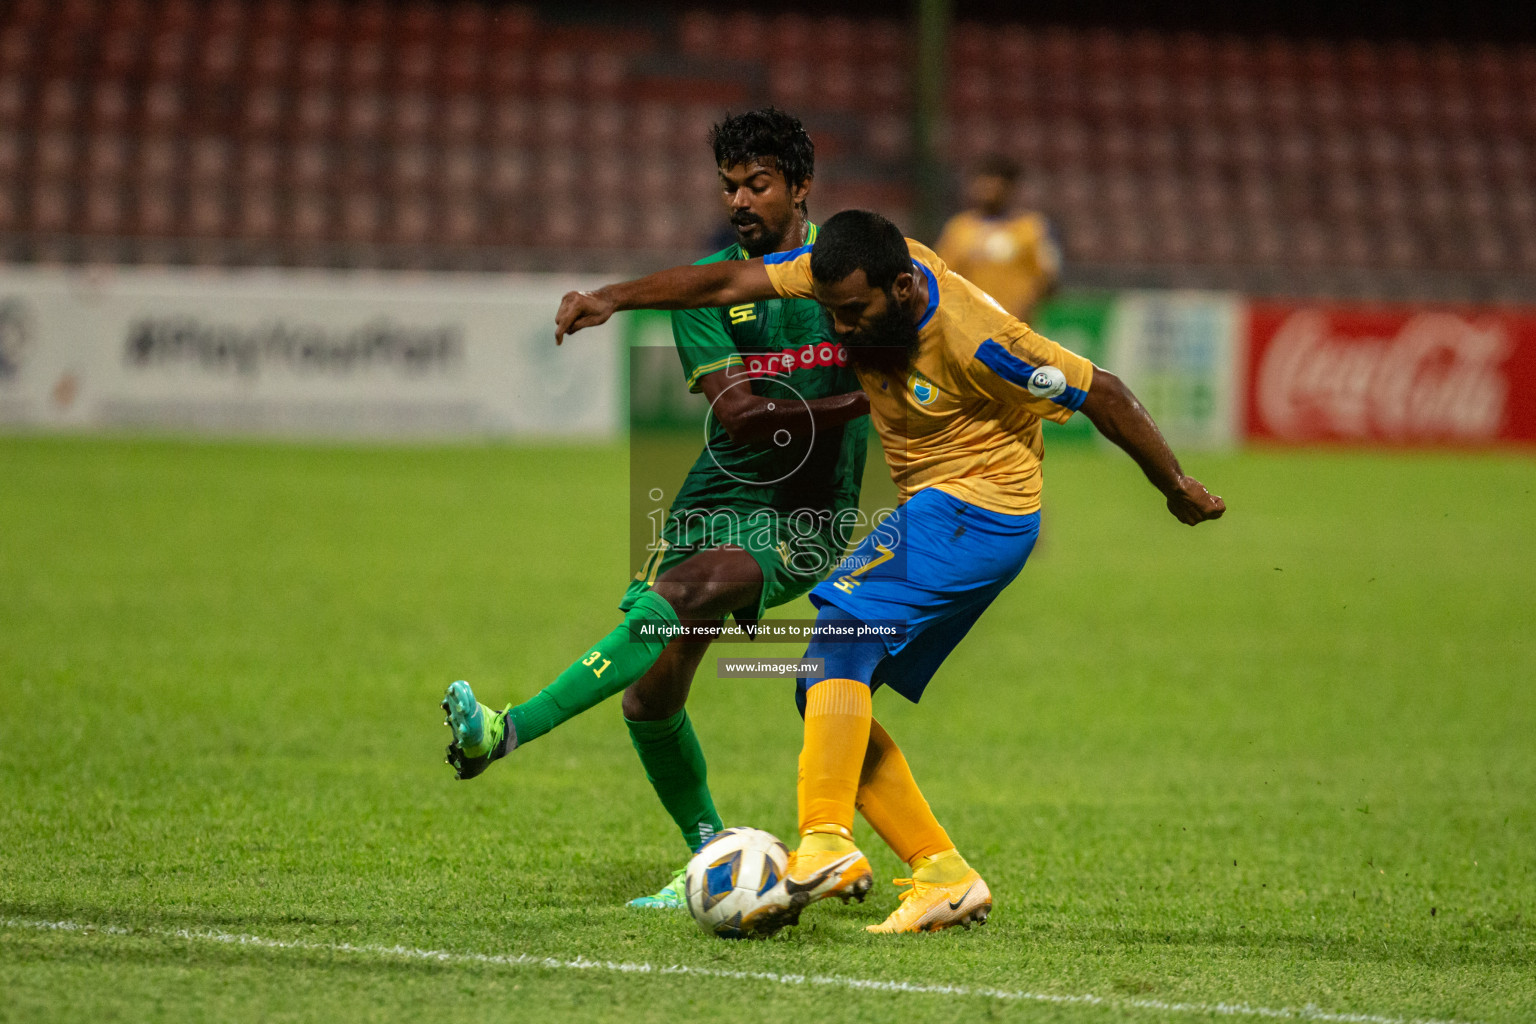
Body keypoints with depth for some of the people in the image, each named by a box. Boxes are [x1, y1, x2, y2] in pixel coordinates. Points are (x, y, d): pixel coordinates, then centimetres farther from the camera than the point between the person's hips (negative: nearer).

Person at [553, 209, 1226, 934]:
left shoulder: (974, 338, -24)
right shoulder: (855, 269, -7)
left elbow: (1103, 395, -14)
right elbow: (729, 284, -4)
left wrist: (1177, 489, -3)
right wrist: (611, 299, -13)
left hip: (980, 507, -9)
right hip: (930, 515, 9)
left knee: (840, 634, -27)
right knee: (825, 697, 2)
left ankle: (826, 845, -36)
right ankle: (944, 875, 0)